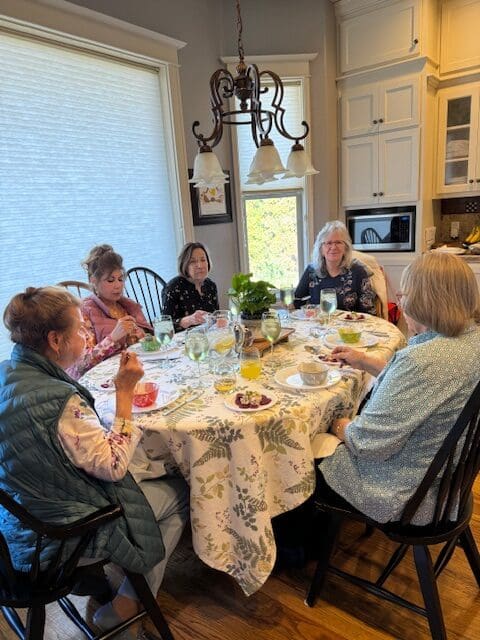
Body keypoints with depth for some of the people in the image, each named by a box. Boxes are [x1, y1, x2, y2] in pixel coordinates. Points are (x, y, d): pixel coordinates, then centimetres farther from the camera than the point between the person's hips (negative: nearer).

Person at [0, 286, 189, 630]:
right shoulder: (58, 400, -33)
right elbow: (114, 466, -24)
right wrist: (125, 392, -23)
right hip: (61, 537, -9)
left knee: (157, 474, 20)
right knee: (179, 491, 7)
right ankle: (127, 603, 22)